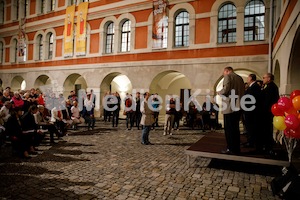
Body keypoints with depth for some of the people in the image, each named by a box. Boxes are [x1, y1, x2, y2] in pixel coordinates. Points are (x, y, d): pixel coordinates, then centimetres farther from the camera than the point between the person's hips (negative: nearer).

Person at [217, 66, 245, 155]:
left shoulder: (228, 76, -5)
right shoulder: (240, 78, 17)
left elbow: (226, 89, -19)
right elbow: (243, 92, 15)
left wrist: (220, 92, 0)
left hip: (230, 107, -8)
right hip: (238, 107, 8)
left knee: (229, 129, -1)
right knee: (235, 128, 15)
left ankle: (231, 149, 3)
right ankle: (236, 149, 22)